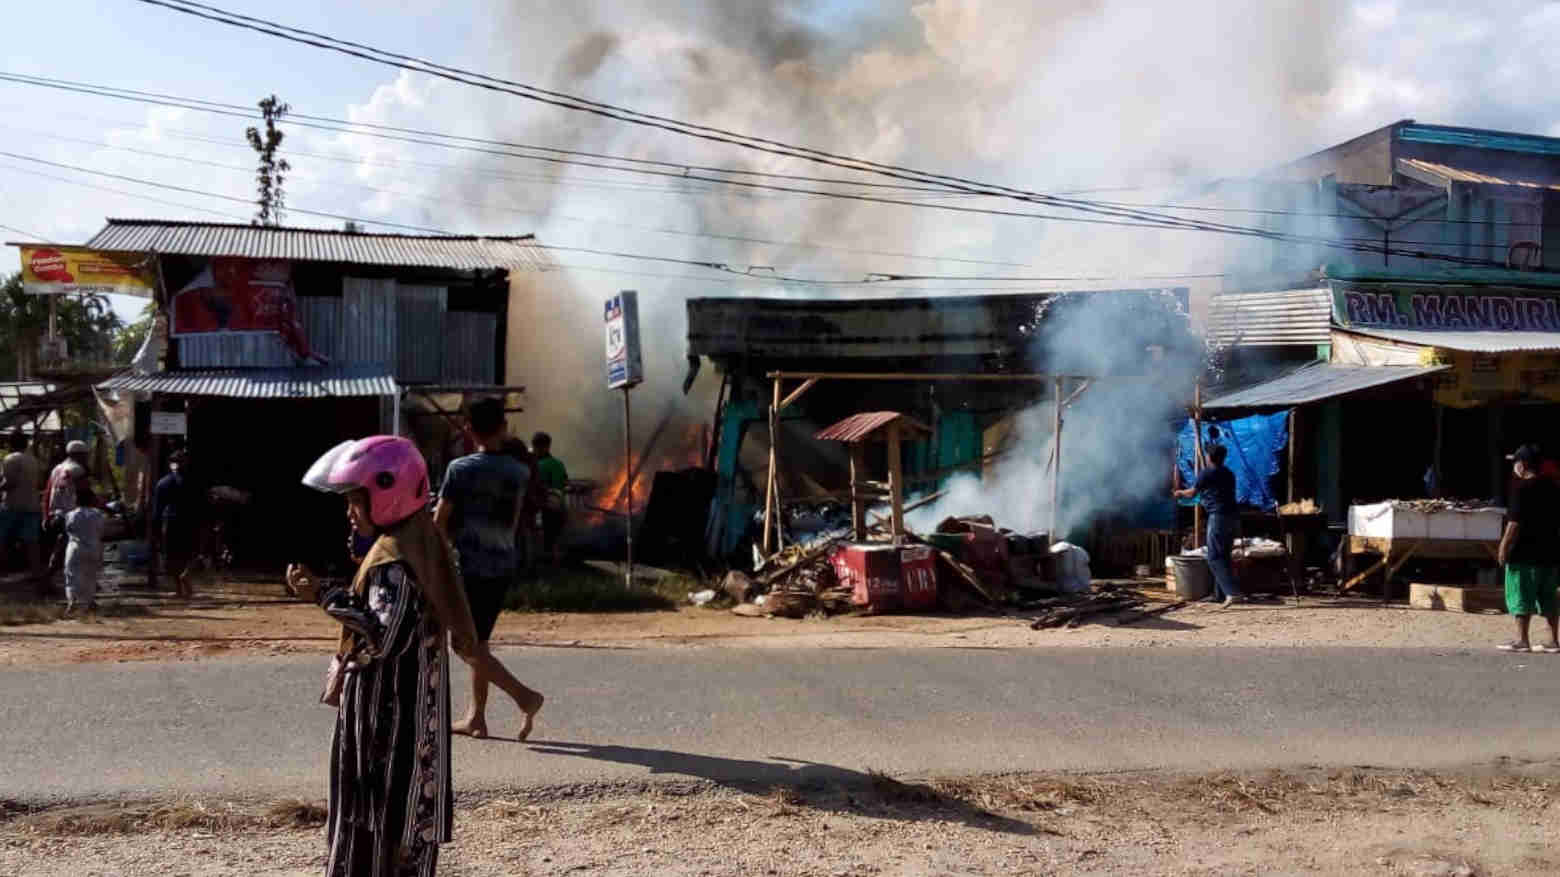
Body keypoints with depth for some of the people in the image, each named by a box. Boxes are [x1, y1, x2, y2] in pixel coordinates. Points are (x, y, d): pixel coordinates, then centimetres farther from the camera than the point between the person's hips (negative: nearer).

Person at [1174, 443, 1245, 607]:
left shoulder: (1207, 473, -3)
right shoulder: (1229, 474, 16)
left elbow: (1192, 493, 8)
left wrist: (1180, 493, 31)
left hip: (1218, 516, -8)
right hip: (1232, 516, 8)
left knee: (1215, 558, -7)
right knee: (1223, 556, 14)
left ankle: (1234, 593, -19)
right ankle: (1219, 593, 16)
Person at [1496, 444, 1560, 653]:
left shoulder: (1522, 487, -12)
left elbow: (1515, 522, -17)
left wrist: (1504, 546, -11)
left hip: (1525, 554, -7)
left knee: (1521, 597, -1)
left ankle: (1521, 640, -1)